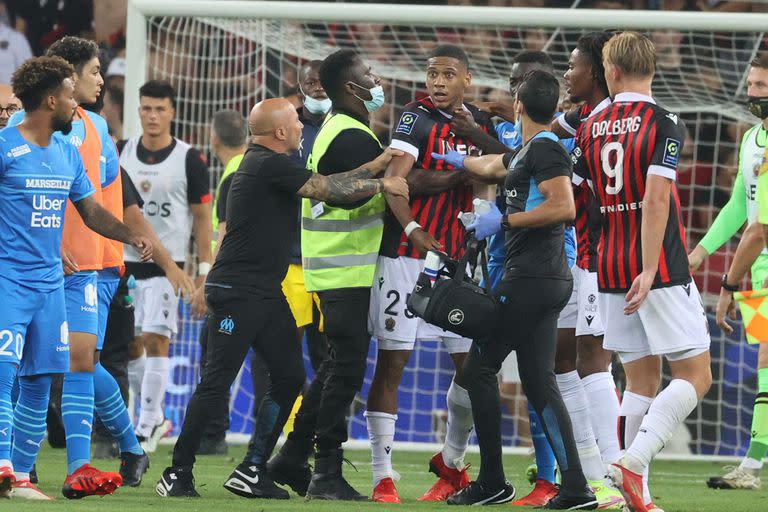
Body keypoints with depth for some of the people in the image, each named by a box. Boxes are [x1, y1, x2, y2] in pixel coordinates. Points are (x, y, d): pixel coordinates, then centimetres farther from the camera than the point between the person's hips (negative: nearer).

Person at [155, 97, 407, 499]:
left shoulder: (267, 163, 14)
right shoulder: (270, 165, -15)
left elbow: (329, 185, 19)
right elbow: (330, 190, -15)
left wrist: (382, 162, 16)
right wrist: (383, 185, -3)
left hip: (267, 294, 10)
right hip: (236, 292, -10)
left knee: (289, 376, 6)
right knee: (217, 382, -9)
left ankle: (251, 472, 10)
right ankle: (177, 474, -5)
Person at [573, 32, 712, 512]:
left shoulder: (591, 128, 7)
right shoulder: (665, 125, -10)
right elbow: (655, 198, -19)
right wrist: (649, 269, -21)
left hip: (611, 270, 6)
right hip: (660, 270, -6)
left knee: (642, 381, 11)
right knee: (695, 376, -1)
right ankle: (633, 463, -17)